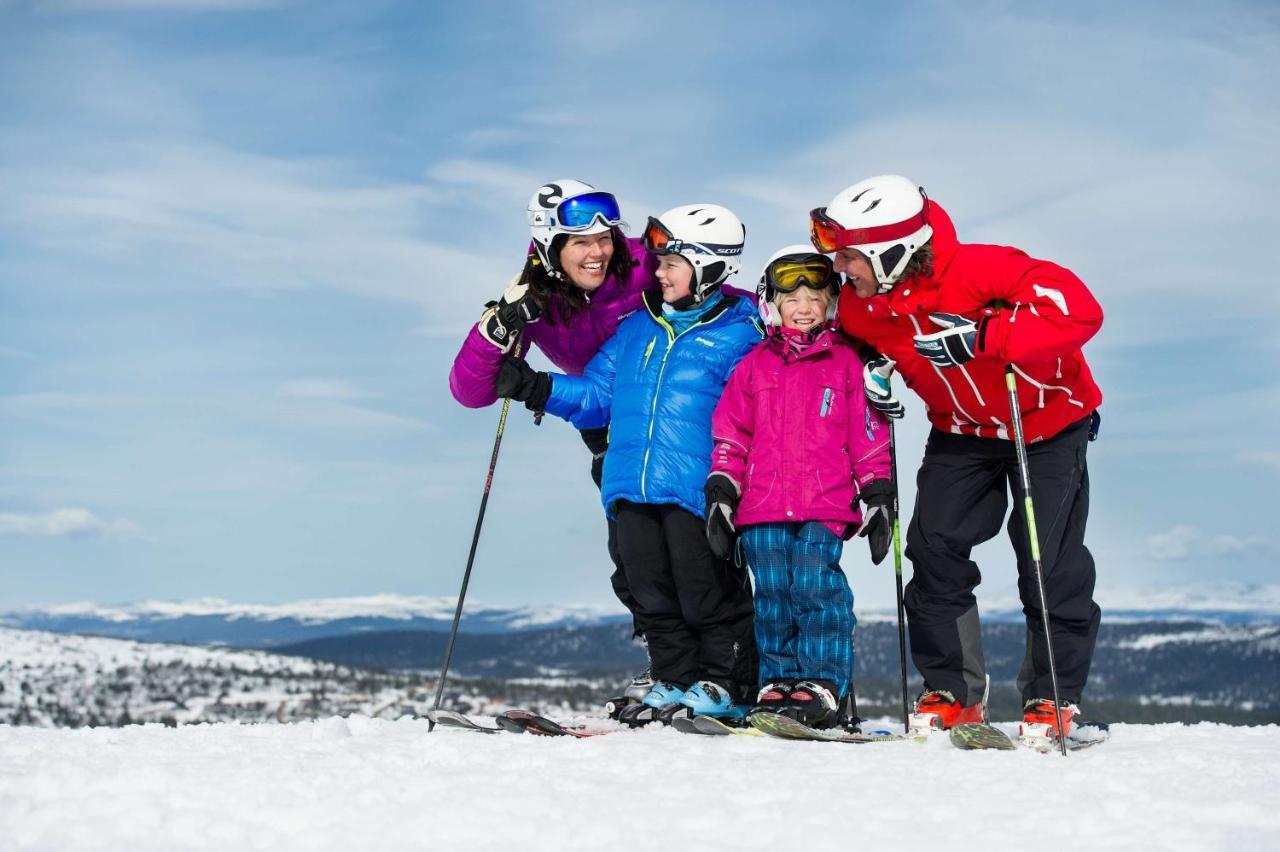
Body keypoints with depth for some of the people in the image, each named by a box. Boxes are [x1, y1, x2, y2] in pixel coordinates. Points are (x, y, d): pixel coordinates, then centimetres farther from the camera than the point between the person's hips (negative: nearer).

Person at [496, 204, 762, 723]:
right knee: (651, 594, 9)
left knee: (706, 592, -2)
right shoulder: (639, 327, 17)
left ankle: (724, 687, 11)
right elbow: (595, 396, 19)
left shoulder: (738, 335, -1)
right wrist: (534, 388, 7)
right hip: (633, 487, 6)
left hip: (695, 490, -6)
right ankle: (675, 682, 21)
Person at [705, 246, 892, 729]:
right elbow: (730, 435, 14)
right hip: (763, 509, 3)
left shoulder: (847, 363, 8)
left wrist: (878, 497, 3)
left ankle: (826, 683, -6)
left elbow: (869, 436, 8)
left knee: (815, 585, -12)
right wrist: (720, 494, 7)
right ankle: (779, 681, 11)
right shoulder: (754, 366, 14)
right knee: (772, 592, 2)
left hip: (825, 507, -3)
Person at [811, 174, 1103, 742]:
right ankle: (953, 693, 6)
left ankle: (1054, 698, 7)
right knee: (934, 549, -6)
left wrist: (981, 335, -45)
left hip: (1047, 420, -5)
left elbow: (1078, 309, -41)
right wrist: (874, 369, -13)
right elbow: (859, 342, 10)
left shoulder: (977, 271, -34)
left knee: (1050, 564, -9)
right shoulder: (860, 305, -16)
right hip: (961, 431, 5)